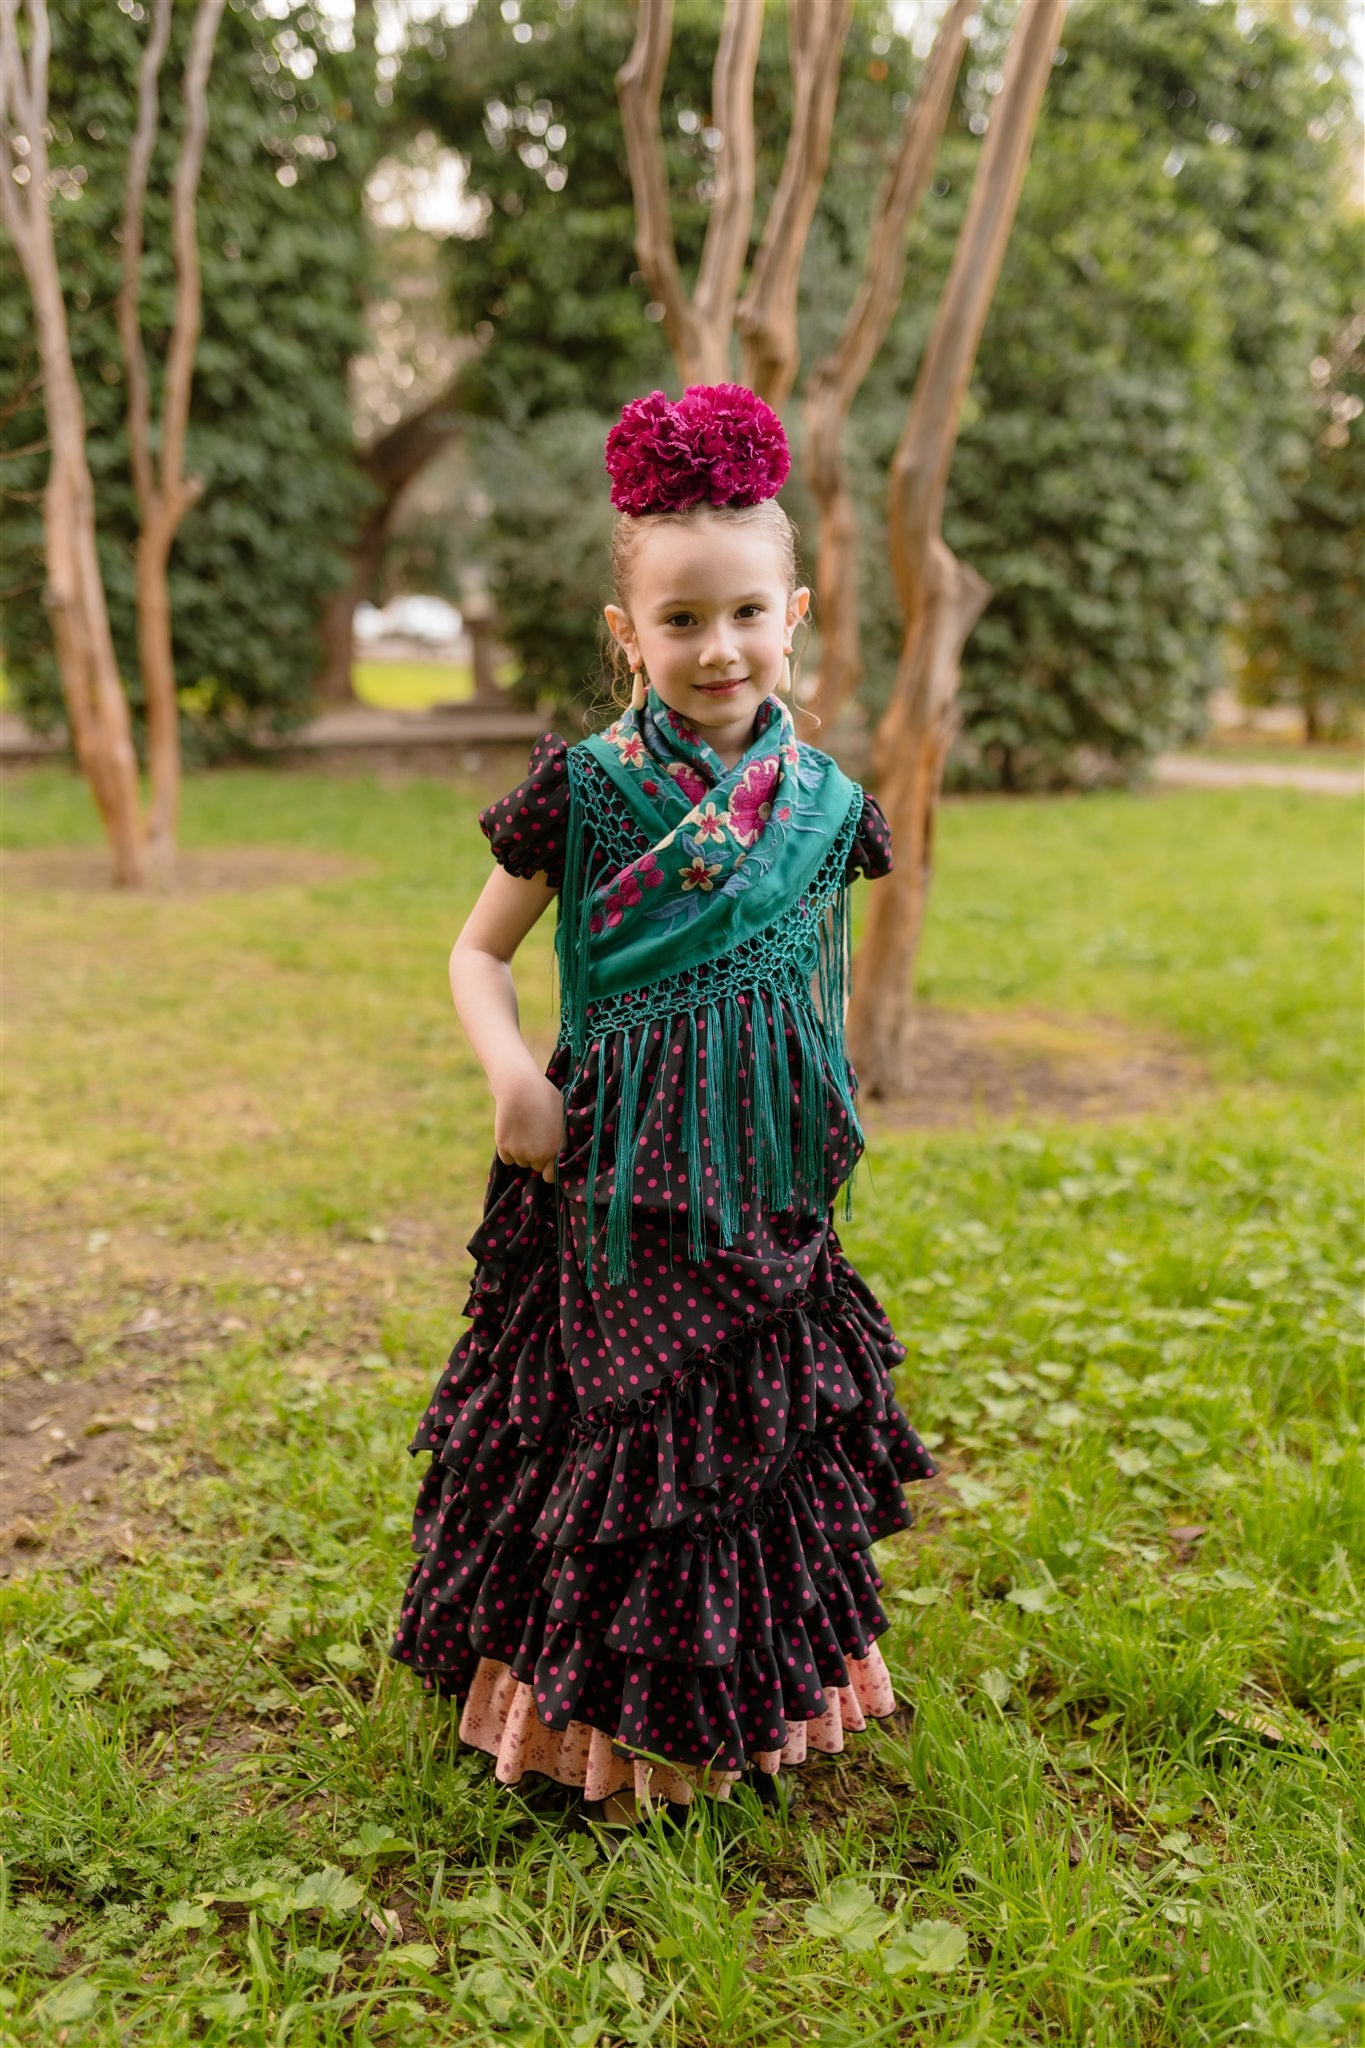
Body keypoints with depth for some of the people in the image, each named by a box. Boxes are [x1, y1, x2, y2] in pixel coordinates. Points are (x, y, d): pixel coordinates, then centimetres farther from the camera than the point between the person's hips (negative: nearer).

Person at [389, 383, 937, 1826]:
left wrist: (832, 1122, 13)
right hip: (617, 1175, -3)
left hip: (765, 1181, 4)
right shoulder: (587, 789, -9)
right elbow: (477, 952, -1)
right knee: (616, 1427, 6)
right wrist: (511, 1073, -17)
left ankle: (749, 1700, 37)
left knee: (764, 1422, 15)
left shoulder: (820, 800, 2)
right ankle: (602, 1711, 27)